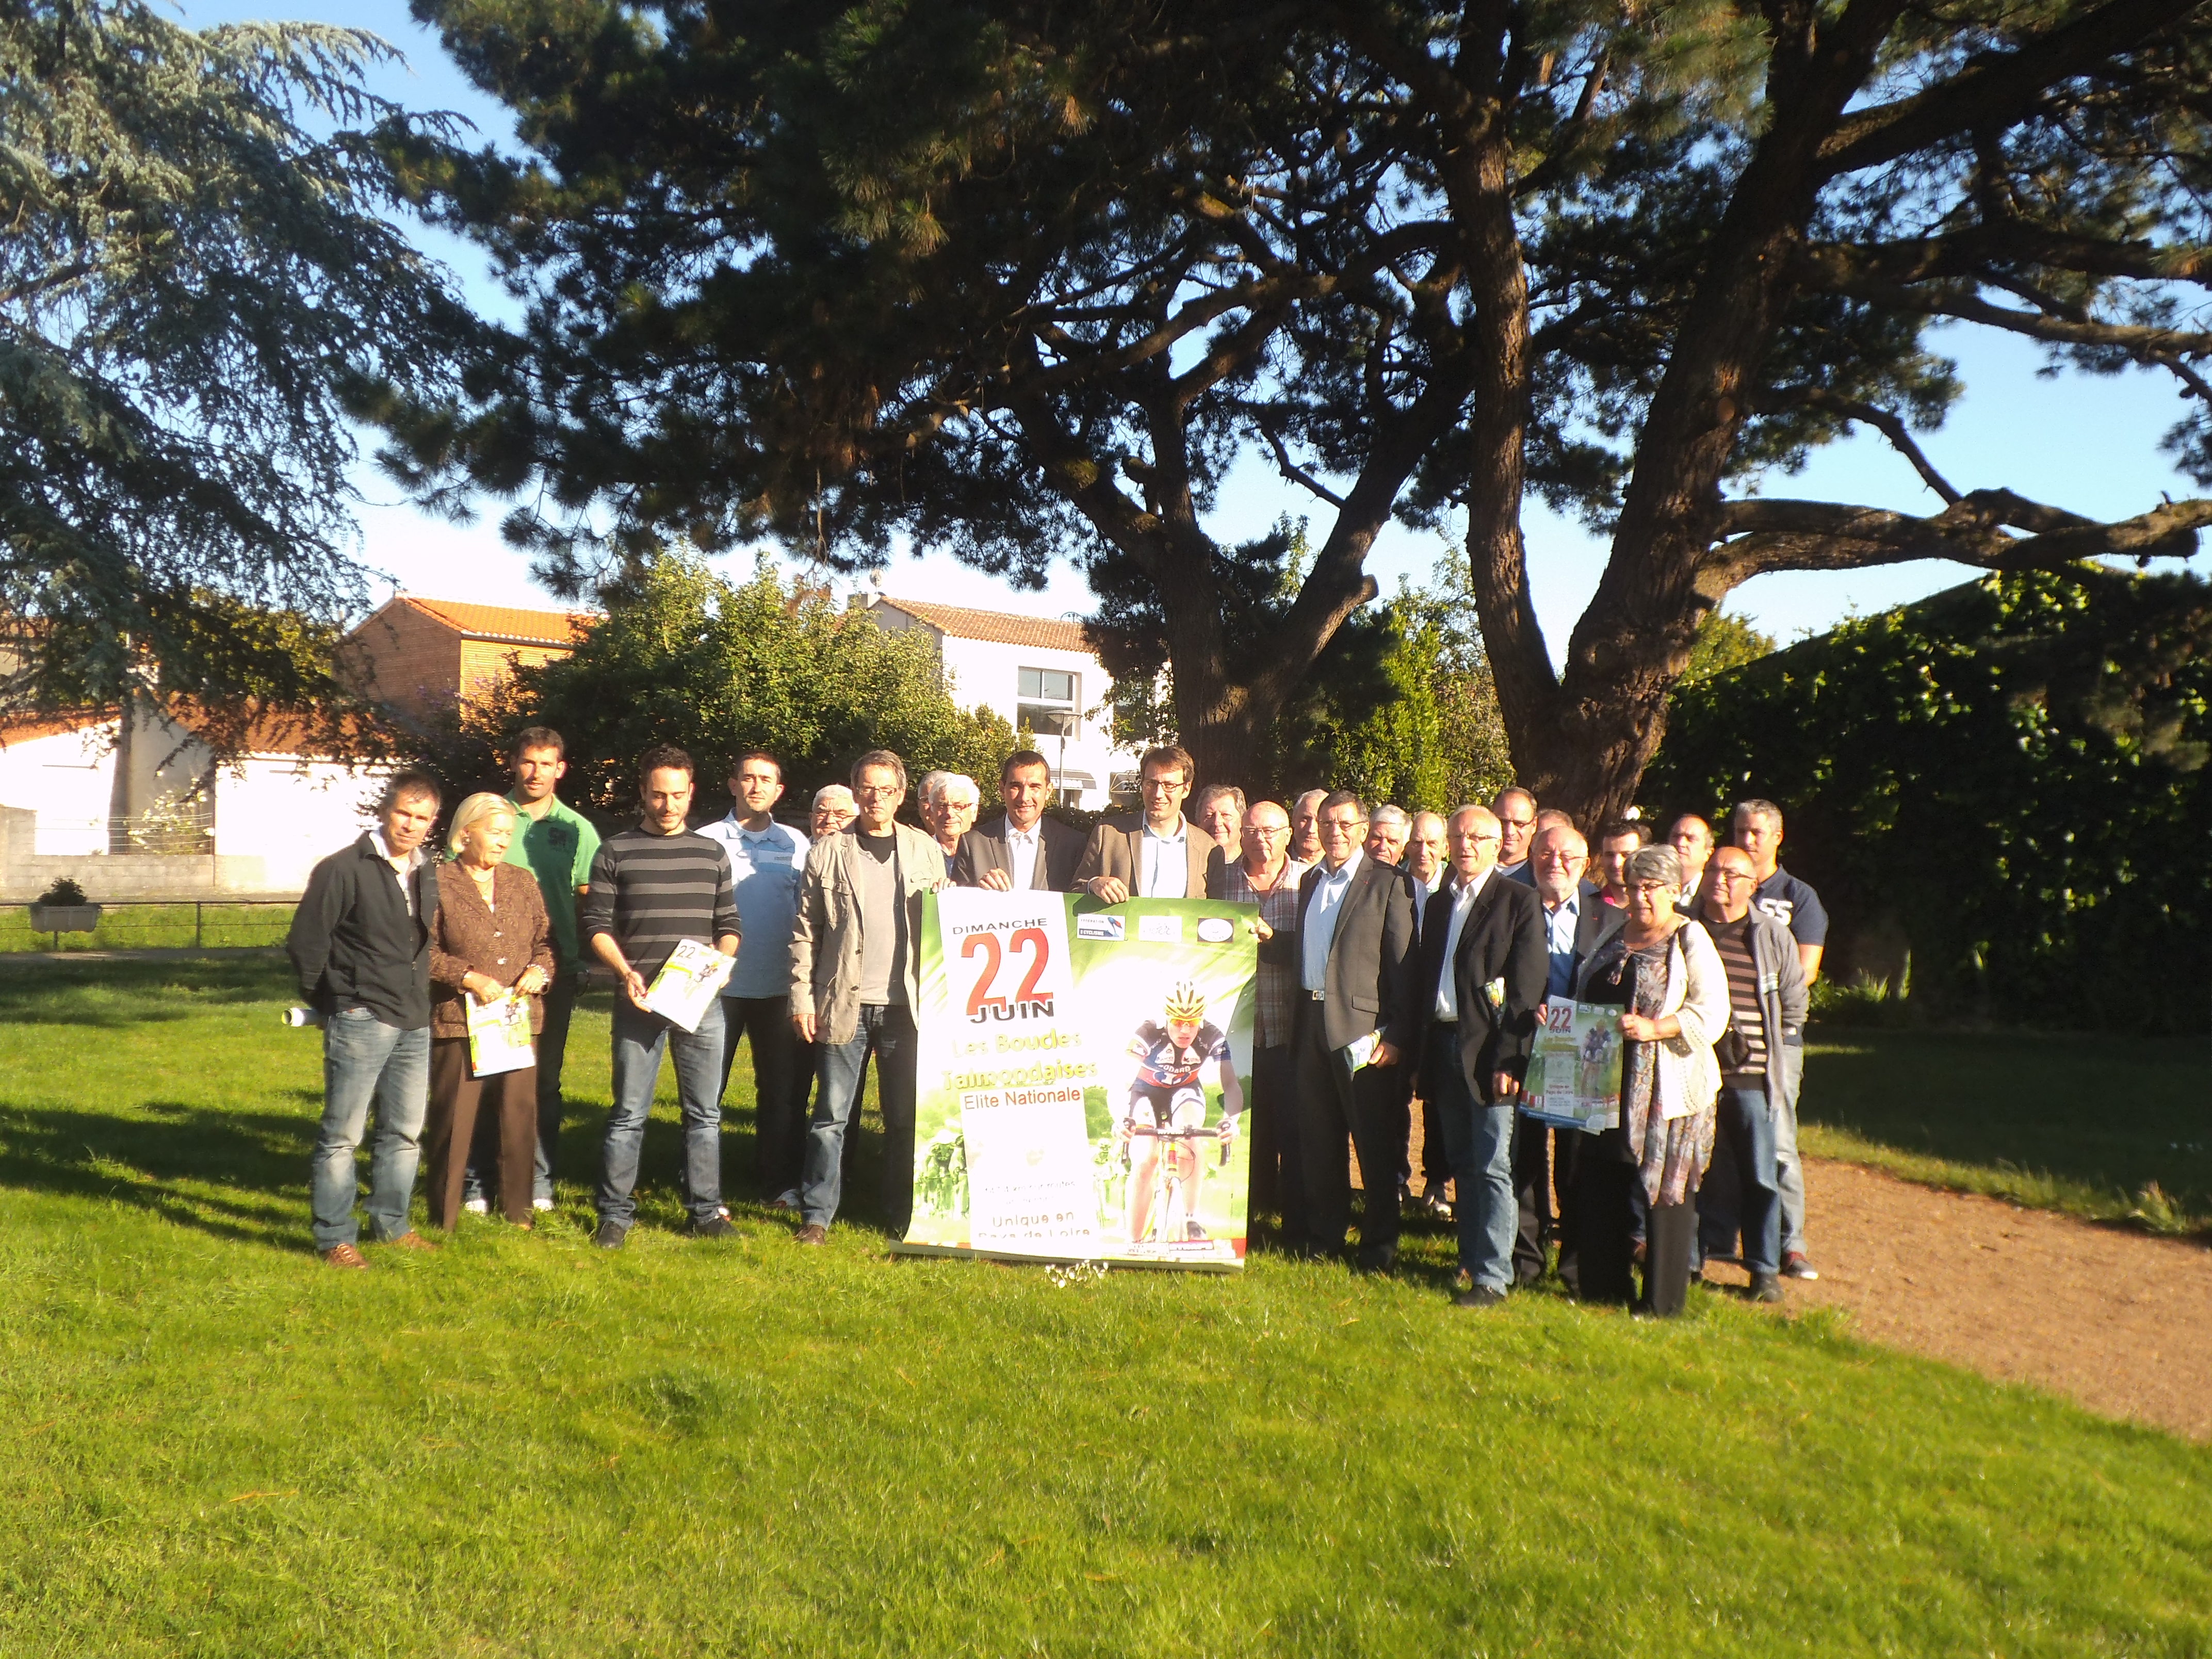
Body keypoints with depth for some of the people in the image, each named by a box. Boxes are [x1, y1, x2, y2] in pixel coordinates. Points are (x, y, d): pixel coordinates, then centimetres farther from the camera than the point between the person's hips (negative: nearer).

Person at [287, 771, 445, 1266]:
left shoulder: (428, 876, 11)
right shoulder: (343, 869, -10)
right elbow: (304, 942, -8)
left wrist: (420, 1000, 15)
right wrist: (331, 1001, 1)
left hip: (415, 1022, 7)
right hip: (361, 1021, -7)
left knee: (405, 1132, 14)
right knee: (342, 1135, 0)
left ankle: (391, 1224, 27)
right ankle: (335, 1237, 8)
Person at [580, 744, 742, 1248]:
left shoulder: (712, 853, 11)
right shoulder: (616, 852, 4)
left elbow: (729, 926, 13)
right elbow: (597, 924, 1)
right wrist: (627, 972, -13)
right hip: (639, 1000, -2)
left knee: (704, 1112, 7)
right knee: (629, 1113, 2)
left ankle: (706, 1211, 16)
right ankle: (615, 1214, 12)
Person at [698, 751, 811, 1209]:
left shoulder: (795, 844, 8)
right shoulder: (706, 841, 3)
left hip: (779, 985, 2)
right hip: (719, 983, -1)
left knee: (782, 1087, 6)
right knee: (706, 1087, 3)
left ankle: (779, 1182, 16)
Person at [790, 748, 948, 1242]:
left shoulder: (926, 851, 8)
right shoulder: (828, 853, 4)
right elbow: (805, 931, 4)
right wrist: (802, 997, -4)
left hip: (905, 1005, 1)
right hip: (844, 1004, -1)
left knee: (905, 1117, 7)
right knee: (831, 1114, 2)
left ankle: (903, 1215, 18)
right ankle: (816, 1214, 12)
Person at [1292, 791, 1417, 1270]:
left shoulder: (1388, 883, -4)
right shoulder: (1309, 882, 15)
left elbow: (1403, 965, -8)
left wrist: (1396, 1034, -14)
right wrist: (1301, 1017, 7)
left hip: (1363, 1027, -6)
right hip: (1313, 1022, 6)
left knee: (1374, 1140, 2)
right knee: (1318, 1138, 12)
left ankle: (1380, 1244, 13)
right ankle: (1324, 1234, 24)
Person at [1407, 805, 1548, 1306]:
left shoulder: (1518, 901, -4)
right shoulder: (1438, 903, 16)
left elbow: (1526, 988, -11)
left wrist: (1510, 1058, -17)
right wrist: (1421, 1050, 10)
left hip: (1490, 1052, -6)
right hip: (1443, 1045, 6)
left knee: (1493, 1168, -4)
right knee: (1463, 1166, 14)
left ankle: (1493, 1277, -1)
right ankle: (1471, 1262, 23)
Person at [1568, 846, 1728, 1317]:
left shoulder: (1690, 939, -4)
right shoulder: (1613, 936, 14)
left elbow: (1713, 1011, -14)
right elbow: (1585, 997, 23)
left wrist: (1655, 1028, -25)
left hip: (1667, 1087, -6)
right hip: (1607, 1083, 6)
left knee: (1665, 1190, 2)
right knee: (1601, 1187, 8)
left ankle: (1662, 1300, 13)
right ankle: (1605, 1289, 21)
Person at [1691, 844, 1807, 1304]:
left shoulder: (1772, 935, 2)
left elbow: (1793, 1003, 10)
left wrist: (1782, 1060, 8)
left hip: (1751, 1076, -1)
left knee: (1760, 1177, 4)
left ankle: (1765, 1270, 15)